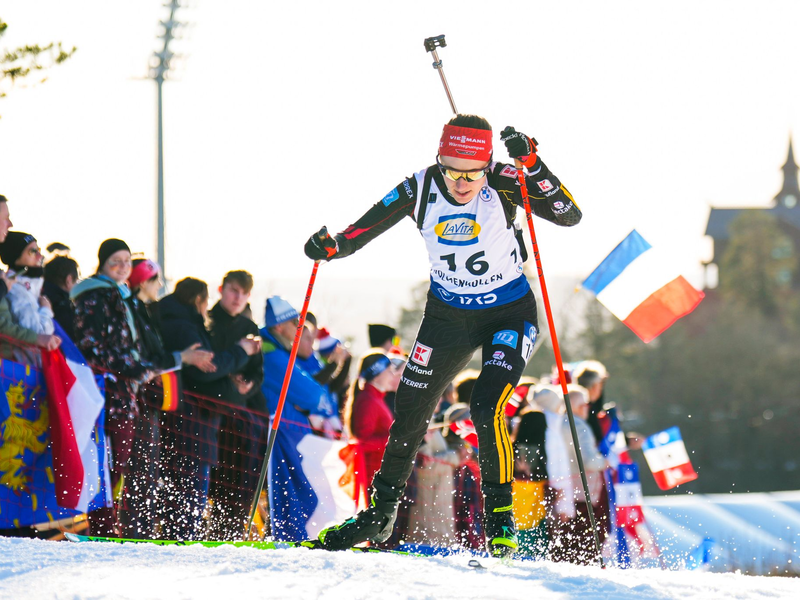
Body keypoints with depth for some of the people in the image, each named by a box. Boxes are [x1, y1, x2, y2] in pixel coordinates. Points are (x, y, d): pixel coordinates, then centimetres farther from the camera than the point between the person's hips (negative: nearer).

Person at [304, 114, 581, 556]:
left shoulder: (503, 185, -24)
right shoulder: (421, 190, -18)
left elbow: (569, 215, -33)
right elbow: (363, 229, -8)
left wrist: (531, 165, -43)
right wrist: (332, 246, -29)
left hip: (508, 315, -4)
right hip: (447, 316, 4)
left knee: (486, 407, -24)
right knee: (408, 415, 9)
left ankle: (501, 519, -7)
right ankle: (380, 515, 30)